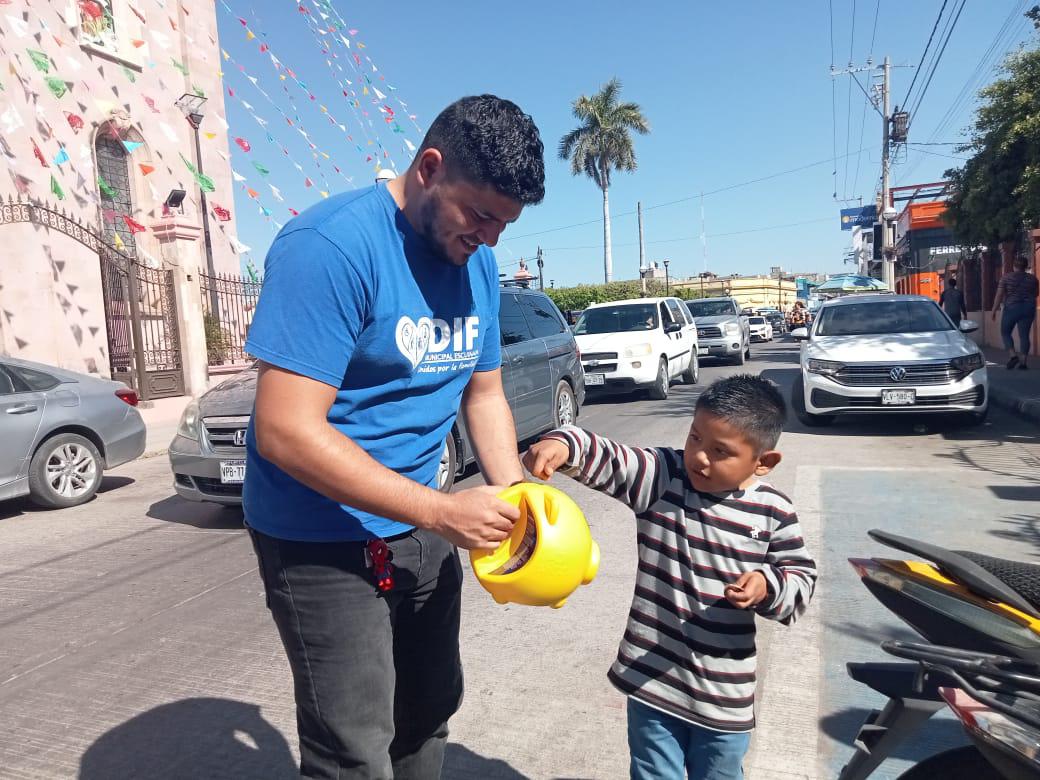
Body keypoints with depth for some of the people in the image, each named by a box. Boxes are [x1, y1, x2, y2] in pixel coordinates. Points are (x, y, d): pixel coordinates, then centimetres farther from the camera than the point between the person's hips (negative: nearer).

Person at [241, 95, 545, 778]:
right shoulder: (333, 245, -23)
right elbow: (286, 433, -27)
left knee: (430, 712, 23)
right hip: (323, 541, -7)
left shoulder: (478, 263, 2)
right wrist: (442, 512, -26)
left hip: (421, 525, 8)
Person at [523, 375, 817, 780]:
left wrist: (767, 587, -20)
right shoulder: (661, 477, -10)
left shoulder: (773, 514, -8)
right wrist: (565, 444, -41)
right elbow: (608, 461, -21)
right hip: (651, 677, 0)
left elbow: (800, 578, 1)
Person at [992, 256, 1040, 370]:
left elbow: (999, 295, -8)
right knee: (1024, 335, 5)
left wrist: (994, 310, -3)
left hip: (1011, 308, -3)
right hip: (1029, 308, 3)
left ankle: (1013, 355, -9)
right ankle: (1023, 362, 2)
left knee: (1005, 332, 10)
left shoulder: (1007, 277, -6)